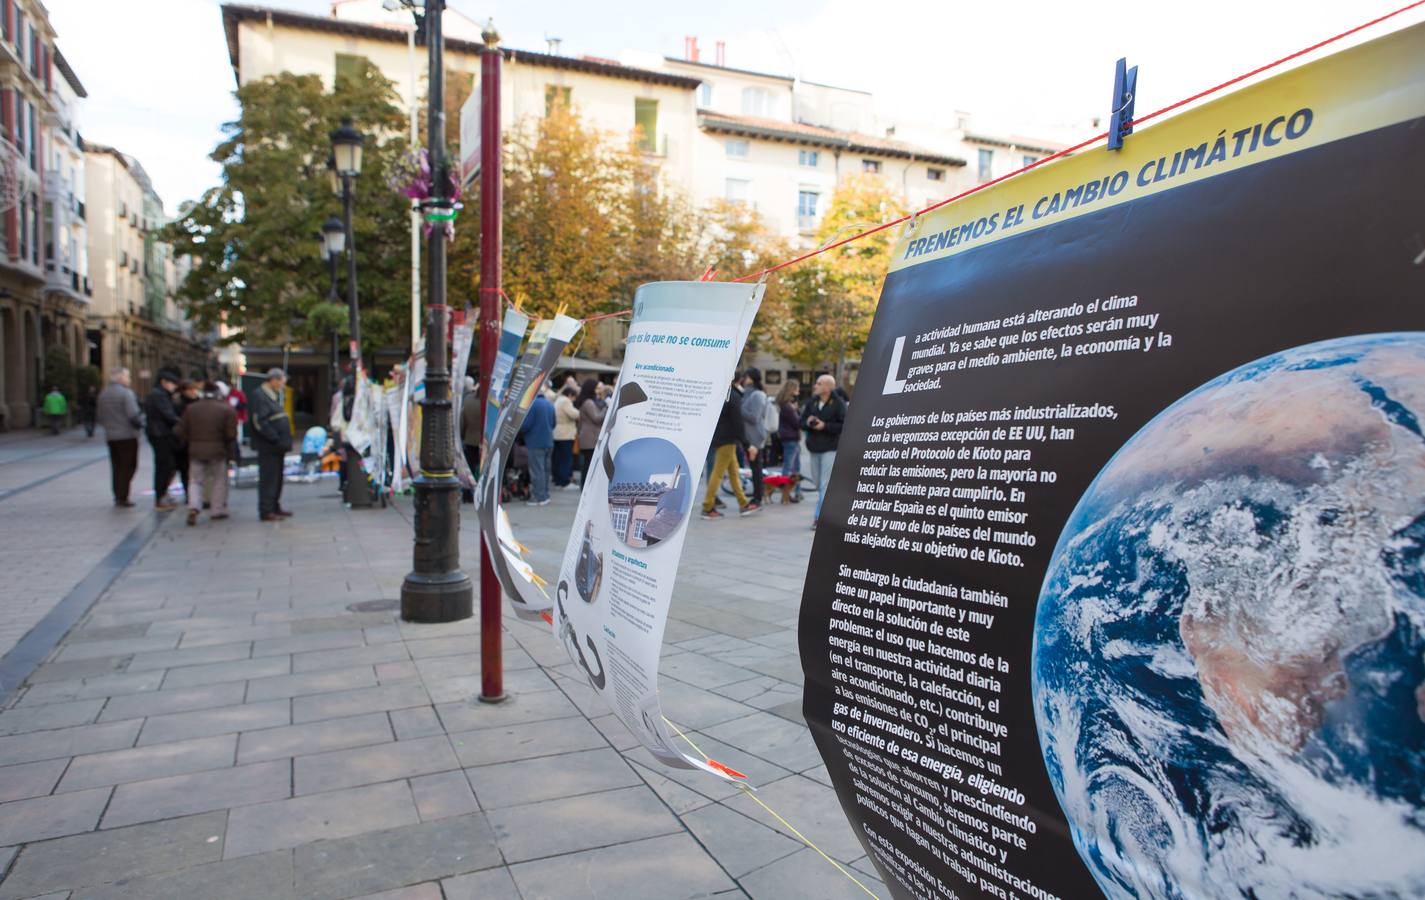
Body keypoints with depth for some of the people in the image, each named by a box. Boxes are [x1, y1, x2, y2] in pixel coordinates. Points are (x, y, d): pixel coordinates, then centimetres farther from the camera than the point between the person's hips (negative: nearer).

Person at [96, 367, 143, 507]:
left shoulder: (103, 394, 12)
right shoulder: (126, 393, -12)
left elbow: (99, 417, 14)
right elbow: (133, 415, -19)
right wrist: (140, 424, -2)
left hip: (110, 436, 7)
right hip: (127, 436, -7)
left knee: (116, 467, 13)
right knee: (128, 466, -2)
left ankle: (118, 496, 16)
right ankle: (122, 497, -5)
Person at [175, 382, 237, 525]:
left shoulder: (190, 408, 1)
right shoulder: (226, 409, -7)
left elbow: (181, 431, 4)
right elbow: (231, 434, -9)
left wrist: (189, 442, 21)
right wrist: (227, 445, 10)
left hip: (195, 450, 2)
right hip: (217, 451, -2)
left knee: (195, 481, 9)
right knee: (219, 481, 12)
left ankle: (193, 507, -11)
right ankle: (217, 510, 13)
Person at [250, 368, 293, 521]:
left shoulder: (275, 395, 18)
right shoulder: (259, 396, -13)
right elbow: (259, 422, -21)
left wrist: (285, 441, 13)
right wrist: (276, 439, -21)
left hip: (277, 446, 10)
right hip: (268, 446, -10)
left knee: (277, 478, 15)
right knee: (268, 478, -6)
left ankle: (275, 507, 24)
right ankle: (266, 511, -3)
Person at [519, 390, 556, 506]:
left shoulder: (532, 404, -15)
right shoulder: (550, 404, 9)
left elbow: (526, 425, -16)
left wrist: (519, 430, 3)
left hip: (536, 443, -8)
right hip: (549, 442, 8)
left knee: (537, 471, -3)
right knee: (545, 470, 14)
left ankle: (539, 497, -3)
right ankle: (545, 495, 20)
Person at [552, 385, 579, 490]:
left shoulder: (557, 400, 20)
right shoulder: (565, 401, -12)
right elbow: (573, 414, -20)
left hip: (556, 434, 10)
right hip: (566, 435, -10)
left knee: (557, 458, 10)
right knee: (566, 459, -7)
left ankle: (557, 481, 14)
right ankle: (566, 482, -7)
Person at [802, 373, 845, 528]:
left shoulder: (838, 403, -8)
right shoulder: (811, 402, 9)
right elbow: (802, 422, 13)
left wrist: (825, 426, -18)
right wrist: (808, 422, -9)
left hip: (830, 449, -6)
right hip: (813, 447, 6)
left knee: (826, 485, -9)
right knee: (818, 484, 13)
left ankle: (820, 516, -6)